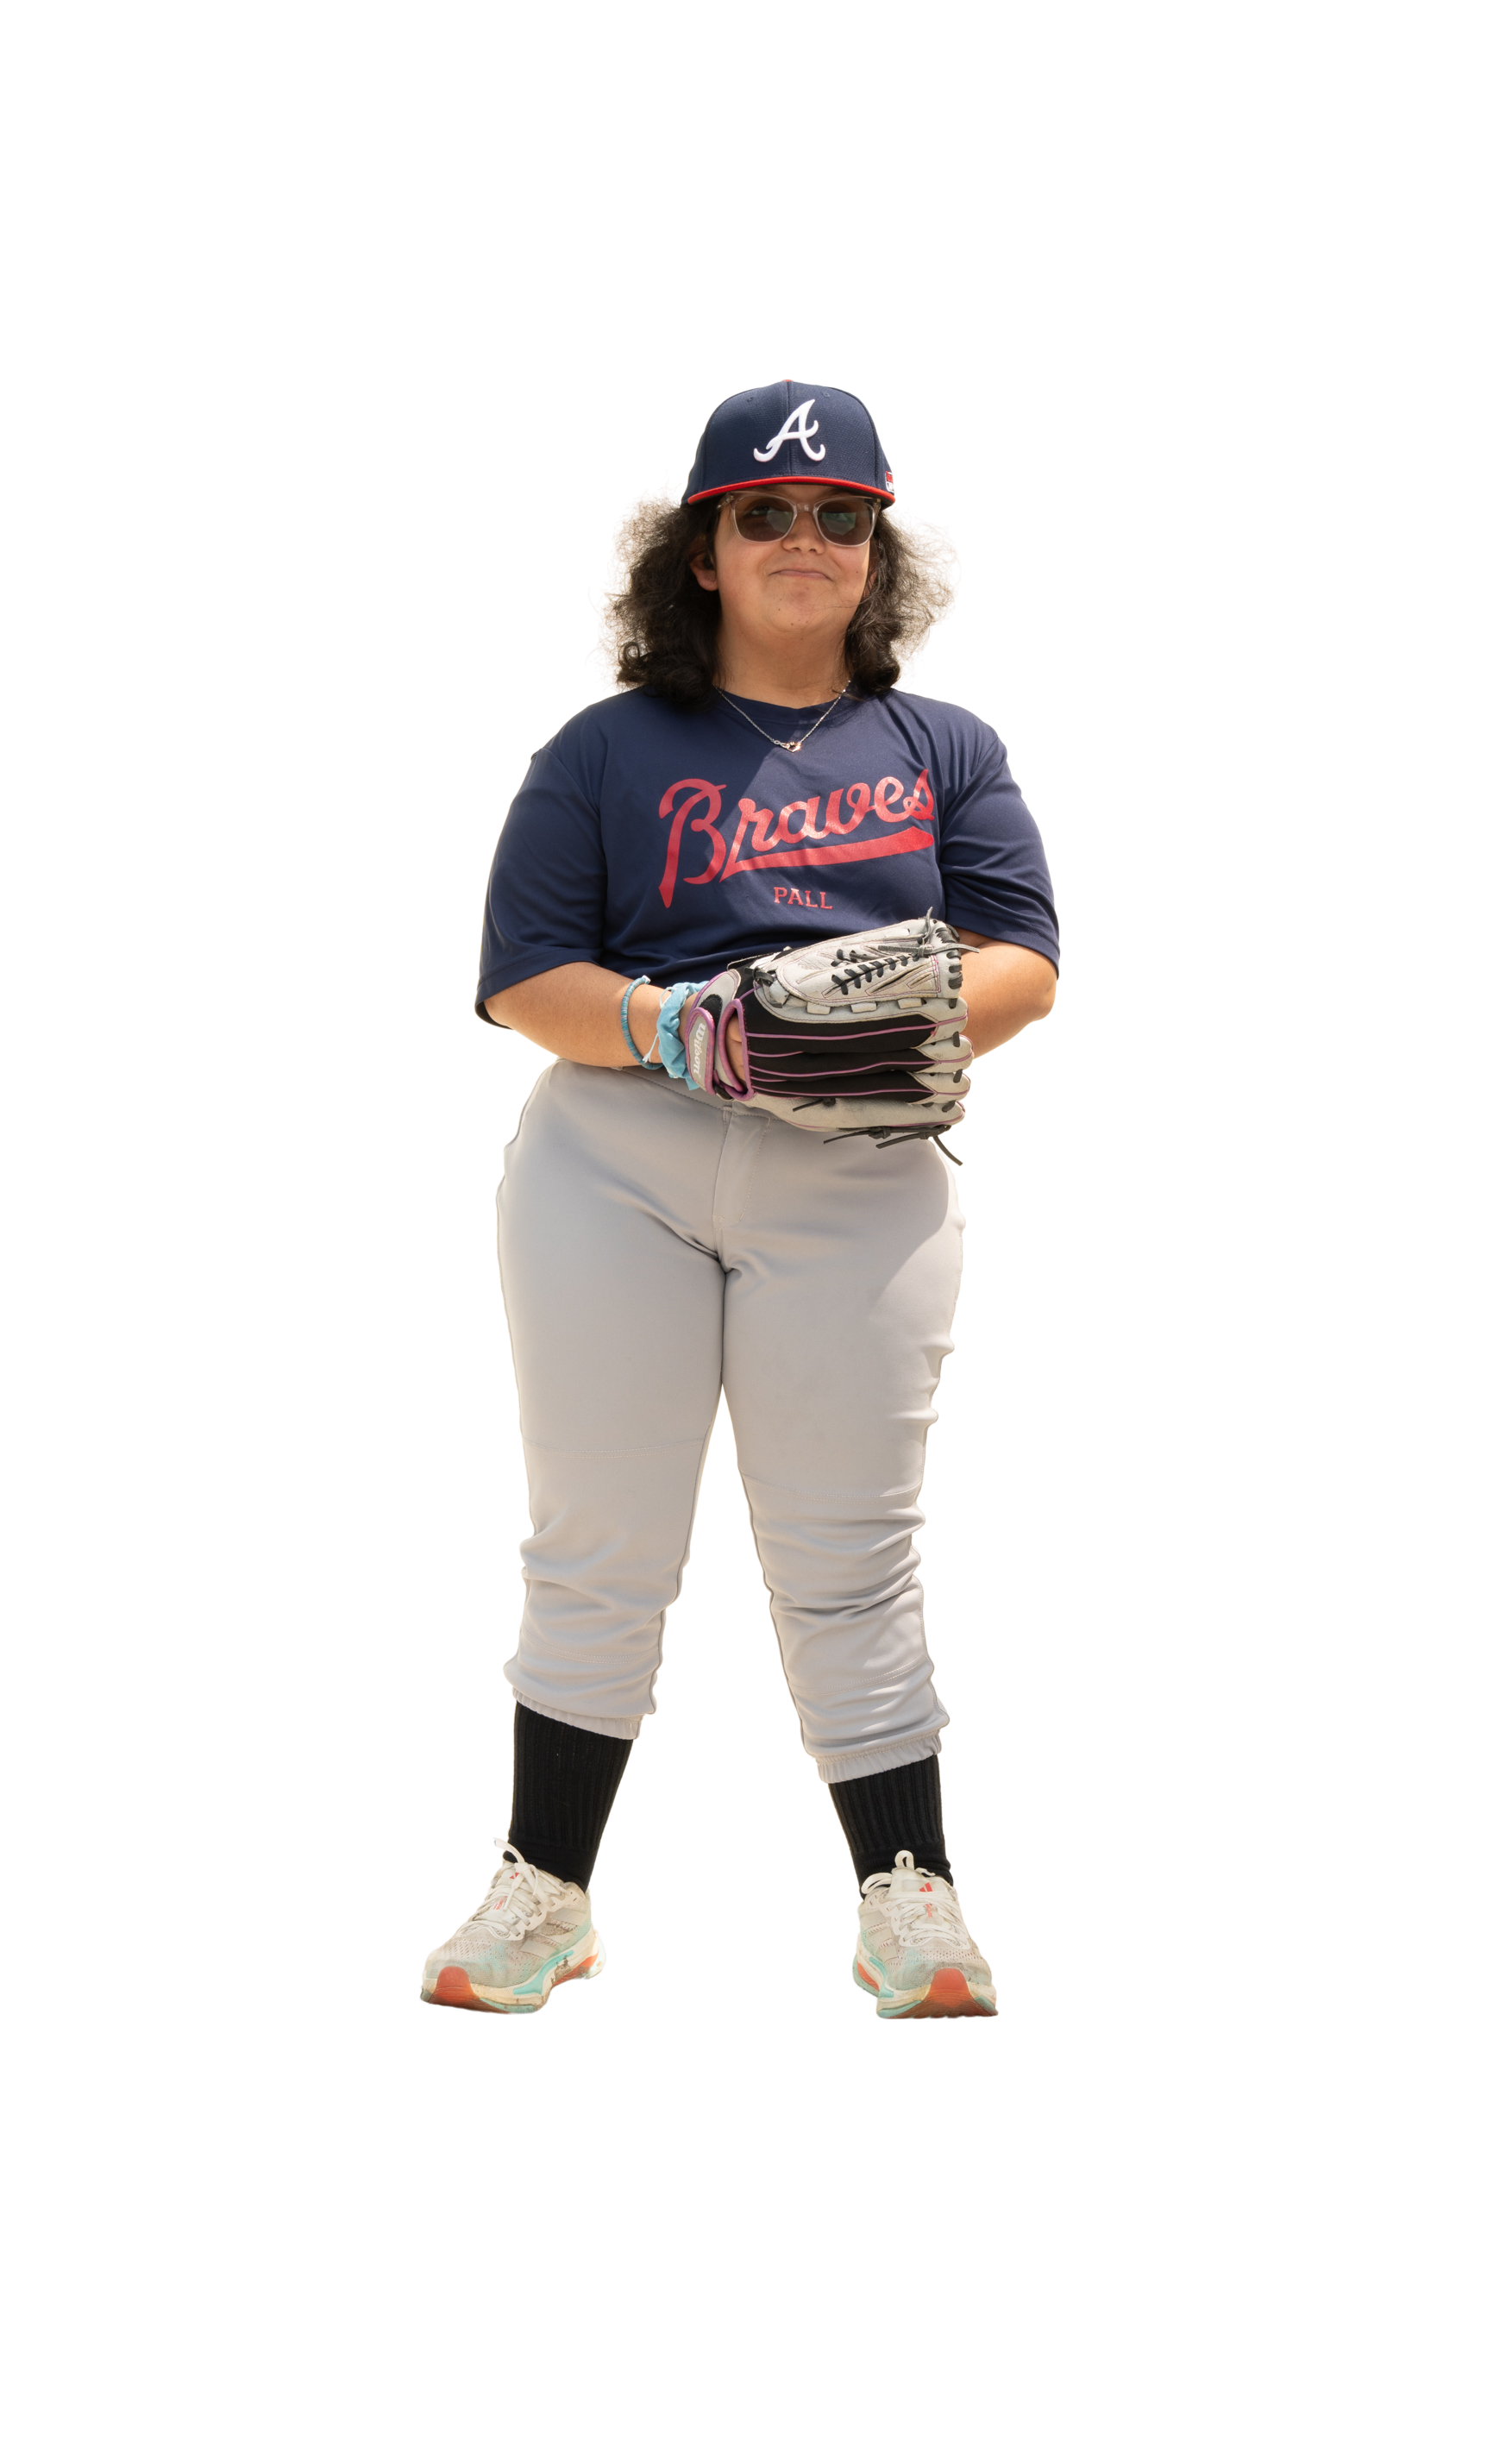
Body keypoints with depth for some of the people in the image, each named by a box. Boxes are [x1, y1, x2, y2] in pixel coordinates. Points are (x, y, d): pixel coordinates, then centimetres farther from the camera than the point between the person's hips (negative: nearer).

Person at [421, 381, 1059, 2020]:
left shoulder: (942, 750, 13)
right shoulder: (612, 749, 8)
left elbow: (1023, 959, 6)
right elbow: (522, 977, 2)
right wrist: (680, 1032, -17)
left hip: (858, 1189, 0)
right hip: (613, 1164, 0)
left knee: (845, 1565, -1)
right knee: (599, 1553, 4)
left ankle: (912, 1908, 4)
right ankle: (543, 1900, 15)